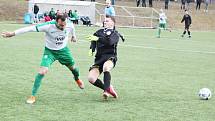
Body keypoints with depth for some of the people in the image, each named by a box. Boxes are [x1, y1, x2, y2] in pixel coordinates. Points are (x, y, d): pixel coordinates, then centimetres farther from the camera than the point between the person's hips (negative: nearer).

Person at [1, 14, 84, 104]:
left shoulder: (69, 25, -22)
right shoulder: (48, 26, -33)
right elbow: (31, 28, -34)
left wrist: (73, 36, 27)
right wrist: (13, 33, -38)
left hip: (63, 50, 4)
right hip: (50, 51, -3)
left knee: (73, 67, 19)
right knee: (42, 71, -21)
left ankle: (77, 79, 59)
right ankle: (33, 96, -8)